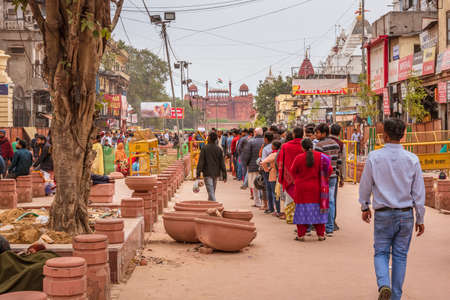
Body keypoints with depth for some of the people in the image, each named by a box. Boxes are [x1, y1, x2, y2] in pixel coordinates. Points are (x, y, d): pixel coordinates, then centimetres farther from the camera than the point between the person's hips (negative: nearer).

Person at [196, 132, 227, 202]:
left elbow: (201, 161, -11)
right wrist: (224, 175, 6)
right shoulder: (219, 149, 1)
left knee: (210, 191, -7)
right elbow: (222, 163, 2)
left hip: (207, 173, -4)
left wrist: (198, 173, -9)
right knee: (213, 191, 18)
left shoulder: (205, 148, -9)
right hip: (216, 173, 4)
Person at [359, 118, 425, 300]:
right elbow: (419, 192, -1)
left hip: (383, 214, -1)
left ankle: (384, 285, -14)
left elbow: (365, 186, 1)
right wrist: (420, 219, 8)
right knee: (400, 255, 11)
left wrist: (365, 207, 18)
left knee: (381, 253, 11)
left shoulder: (374, 157, -8)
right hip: (405, 214, 2)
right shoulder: (412, 159, -4)